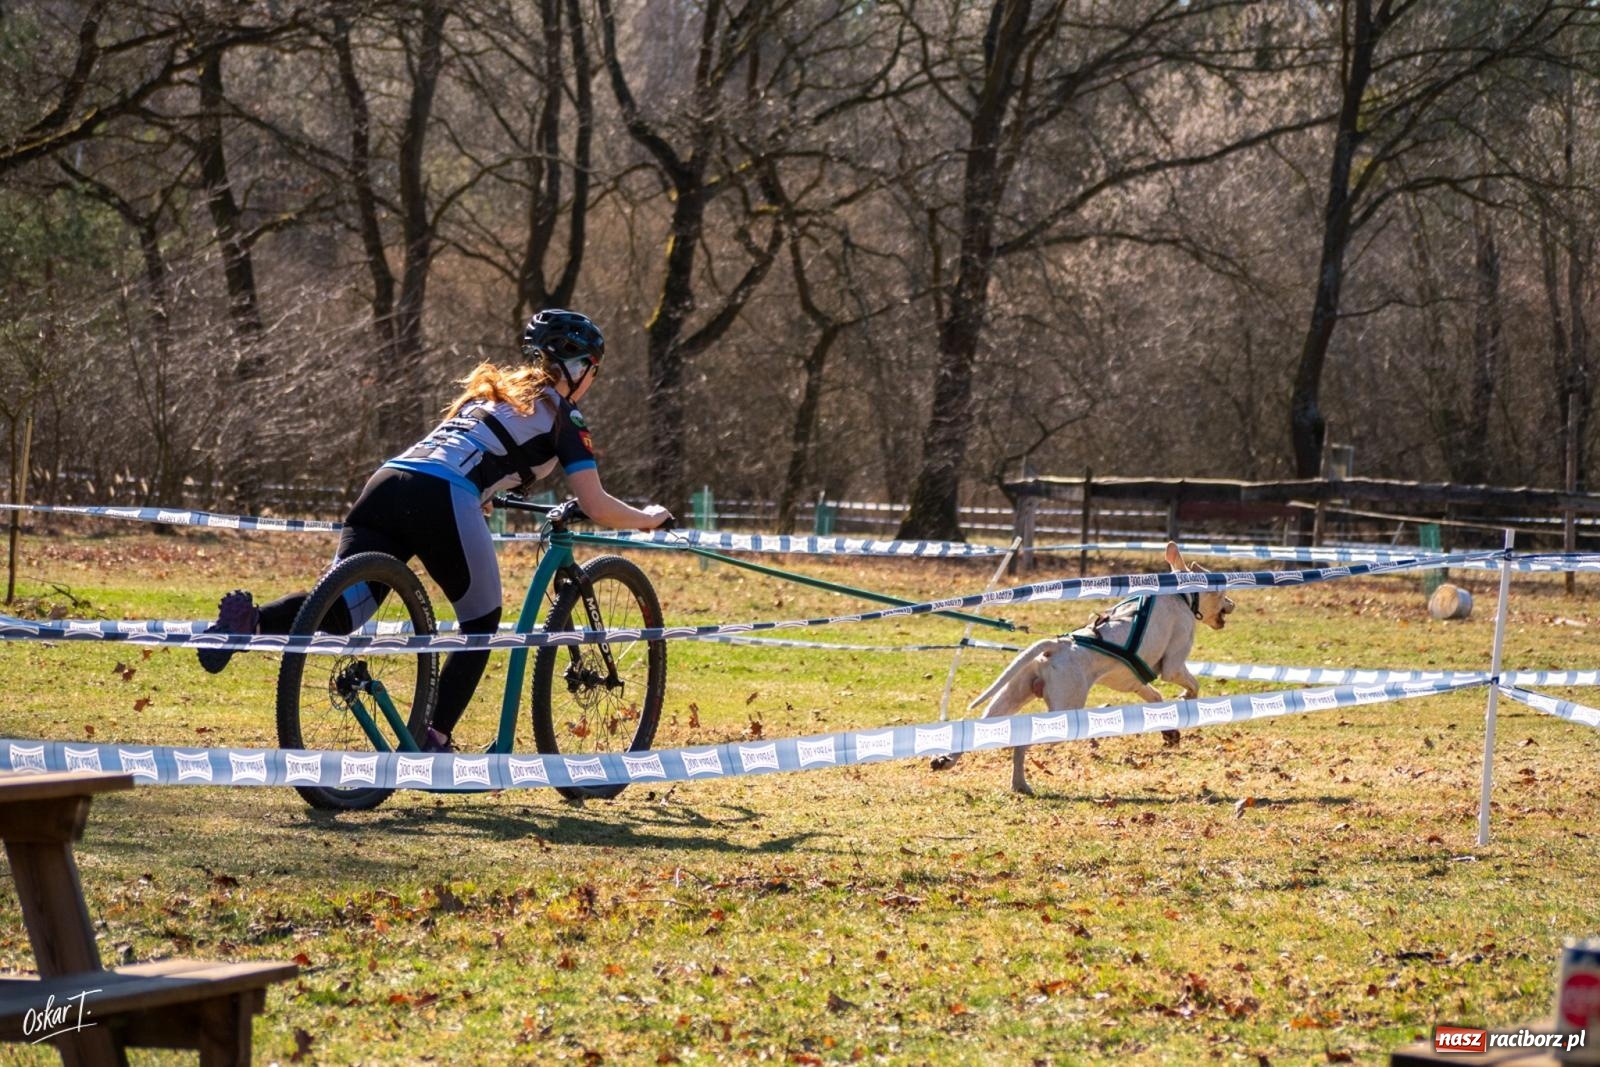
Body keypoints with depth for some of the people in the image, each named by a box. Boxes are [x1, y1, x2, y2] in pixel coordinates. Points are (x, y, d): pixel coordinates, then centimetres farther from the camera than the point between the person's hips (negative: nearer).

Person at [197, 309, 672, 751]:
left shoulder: (491, 391, 35)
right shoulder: (562, 416, 15)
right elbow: (597, 507, 12)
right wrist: (647, 518, 30)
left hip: (387, 481, 6)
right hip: (441, 500, -6)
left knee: (342, 610, -3)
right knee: (481, 624, 14)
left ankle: (250, 620, -30)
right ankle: (434, 741, 7)